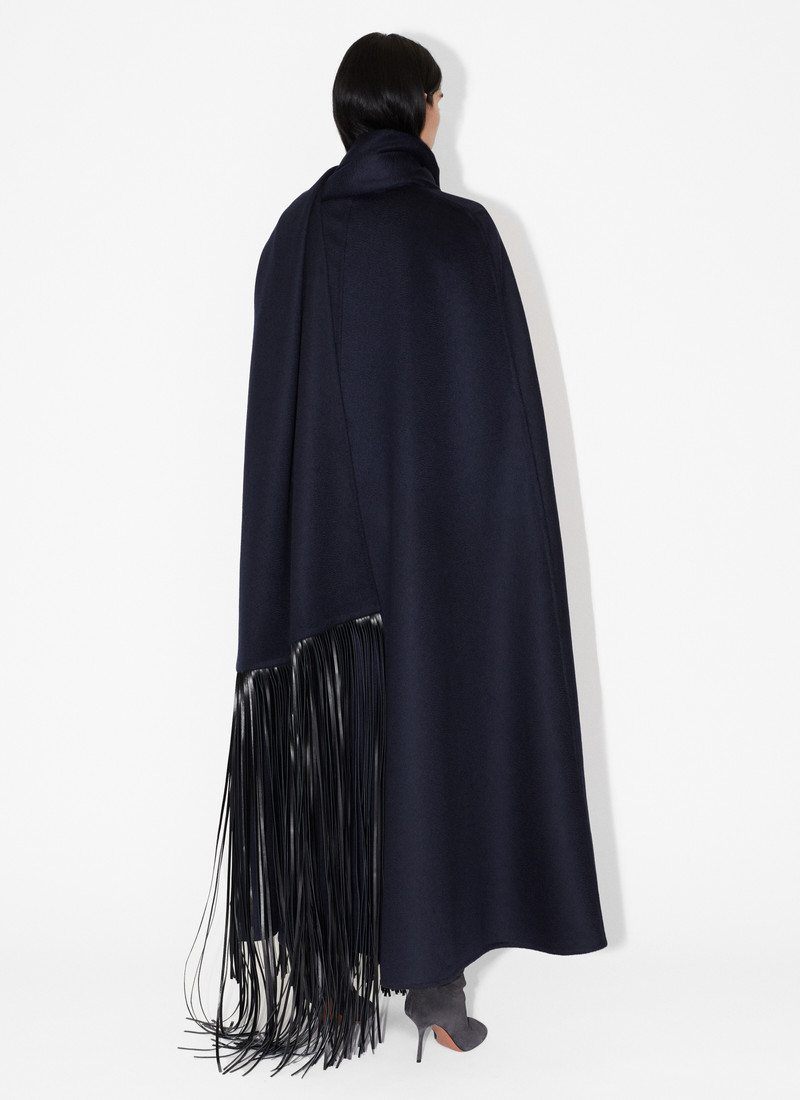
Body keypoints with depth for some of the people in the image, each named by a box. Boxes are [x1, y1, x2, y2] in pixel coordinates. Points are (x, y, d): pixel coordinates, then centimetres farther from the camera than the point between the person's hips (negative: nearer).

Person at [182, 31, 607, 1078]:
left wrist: (310, 541, 9)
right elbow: (506, 403, -6)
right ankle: (432, 975, 14)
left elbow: (276, 412, 2)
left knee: (334, 751, 10)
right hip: (452, 534, -2)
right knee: (443, 727, 7)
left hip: (327, 543, 3)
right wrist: (512, 533, 2)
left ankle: (335, 980, 18)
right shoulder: (465, 232, -6)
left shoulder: (296, 235, 1)